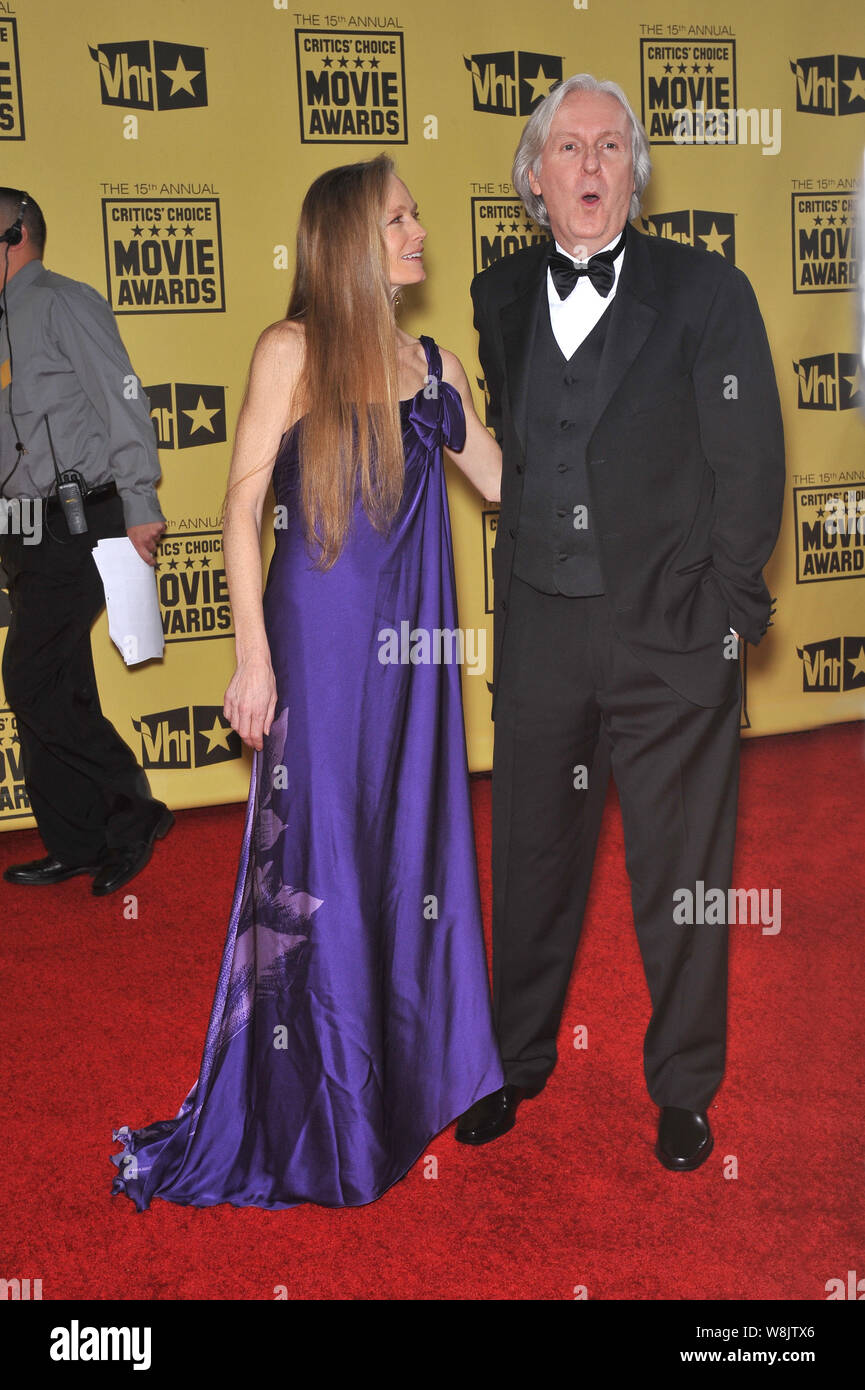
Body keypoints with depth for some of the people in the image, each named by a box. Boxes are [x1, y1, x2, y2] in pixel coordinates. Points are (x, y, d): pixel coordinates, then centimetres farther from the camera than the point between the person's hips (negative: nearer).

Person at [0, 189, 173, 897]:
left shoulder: (61, 302, -5)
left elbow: (123, 400, -12)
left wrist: (140, 508, -16)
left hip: (77, 526, -8)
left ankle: (132, 813, 3)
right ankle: (76, 845, 19)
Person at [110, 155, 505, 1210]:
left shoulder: (432, 365, 11)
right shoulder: (293, 350, -3)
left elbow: (505, 479, 12)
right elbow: (243, 506, -6)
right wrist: (252, 657, -11)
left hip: (409, 648, 5)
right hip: (318, 640, -5)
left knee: (411, 855, 10)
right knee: (317, 864, 2)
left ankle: (412, 1076, 27)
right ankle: (320, 1122, 17)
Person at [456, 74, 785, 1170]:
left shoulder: (705, 291, -2)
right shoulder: (498, 297, 8)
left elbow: (750, 463, -4)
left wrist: (726, 610, -7)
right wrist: (518, 568, 9)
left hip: (672, 631, -3)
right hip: (539, 626, 3)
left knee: (681, 875, 7)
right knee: (531, 854, 14)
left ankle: (683, 1089, 27)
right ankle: (515, 1062, 34)